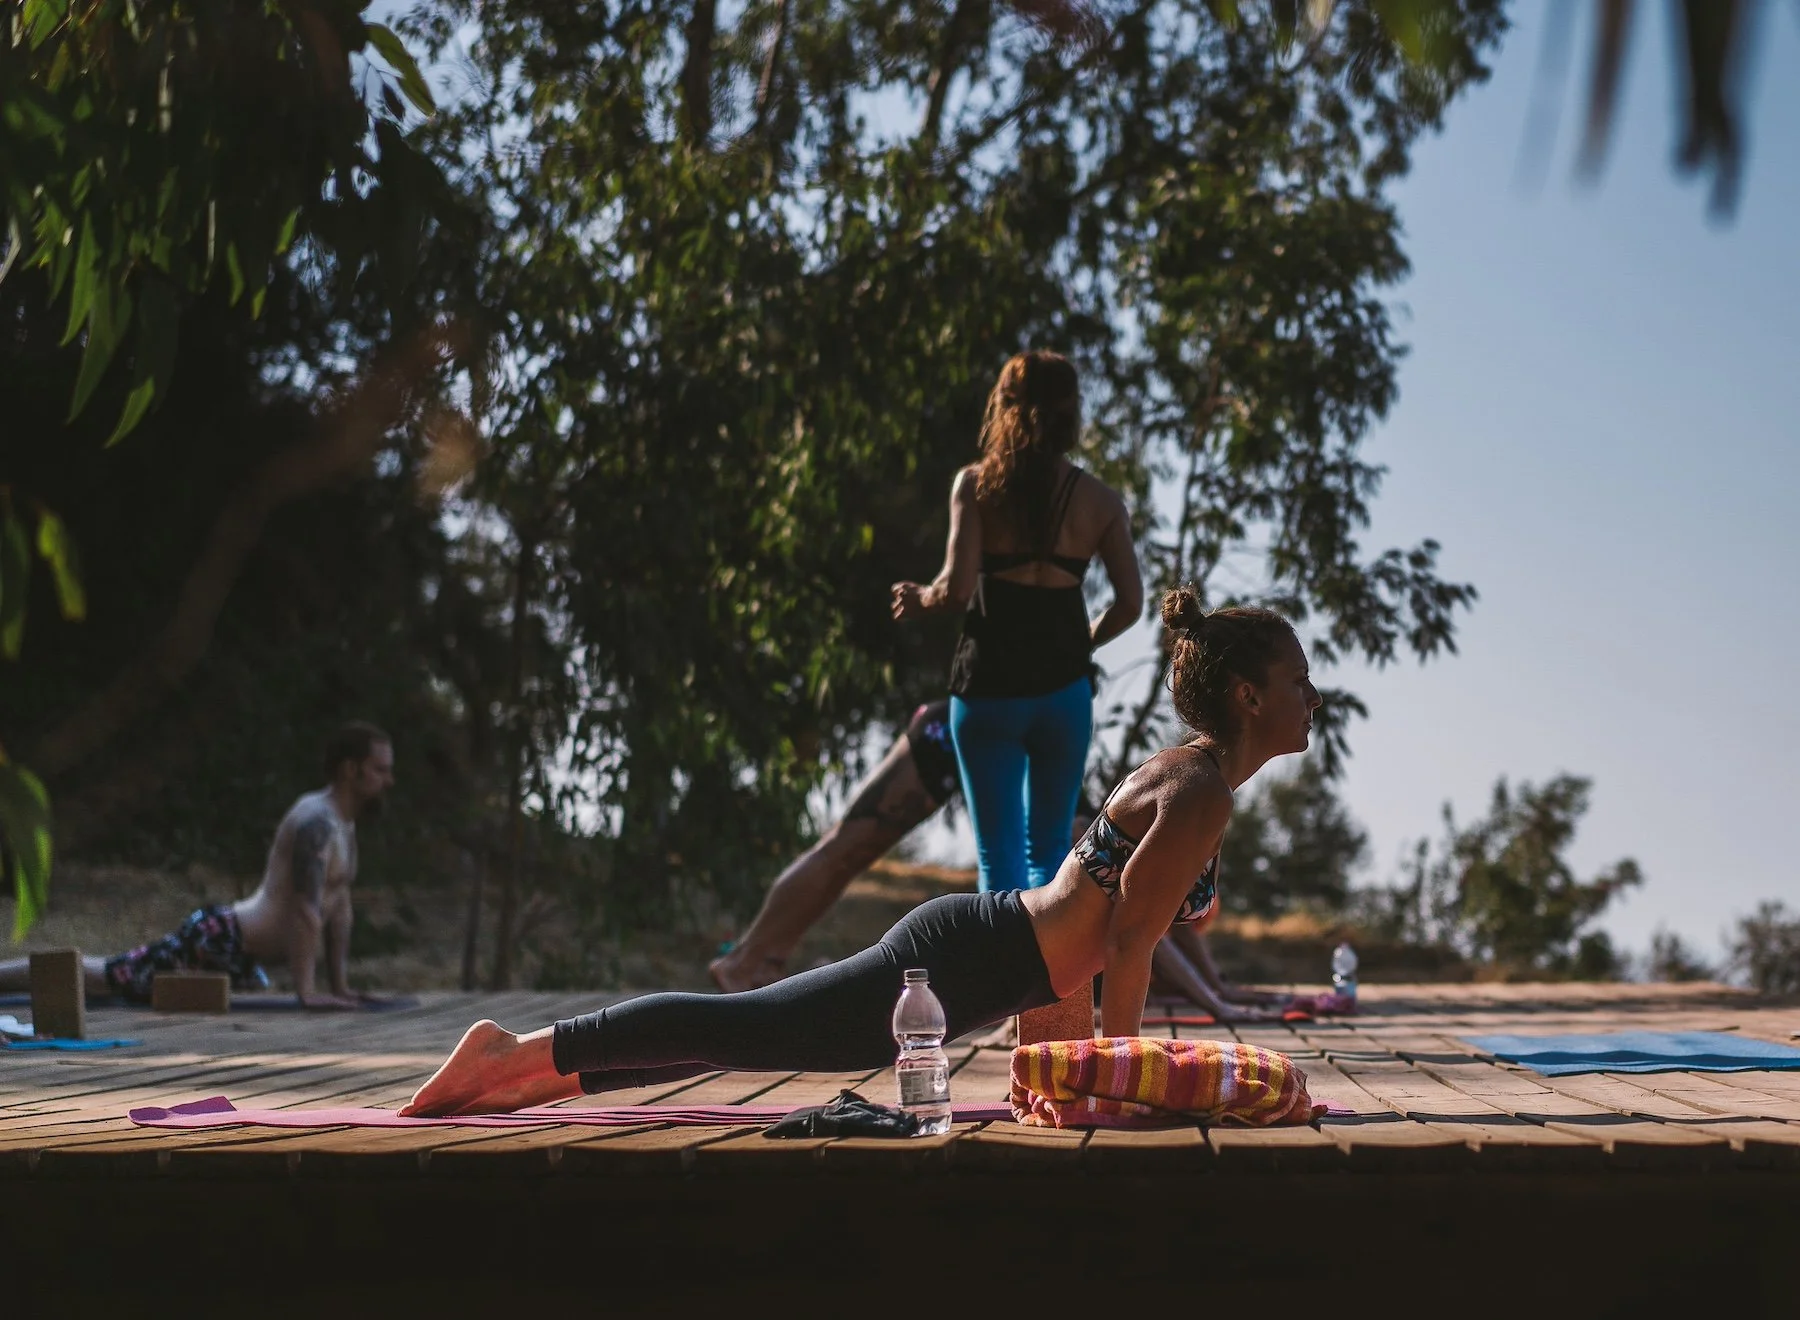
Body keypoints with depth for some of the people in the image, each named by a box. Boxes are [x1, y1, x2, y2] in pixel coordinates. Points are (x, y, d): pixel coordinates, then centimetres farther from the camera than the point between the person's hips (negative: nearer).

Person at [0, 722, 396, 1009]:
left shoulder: (344, 824, 12)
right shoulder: (316, 820, -21)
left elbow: (339, 906, 16)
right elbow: (305, 910, -27)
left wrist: (339, 985, 13)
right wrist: (306, 991, -29)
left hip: (238, 953, 11)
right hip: (217, 939, -11)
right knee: (103, 978, -6)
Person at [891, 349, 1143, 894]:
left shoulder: (976, 484, -4)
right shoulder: (1101, 501, 2)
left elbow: (957, 588, -13)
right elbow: (1129, 604, 0)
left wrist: (920, 598, 8)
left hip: (989, 687, -2)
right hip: (1063, 687, 2)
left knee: (999, 854, 5)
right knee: (1050, 850, 15)